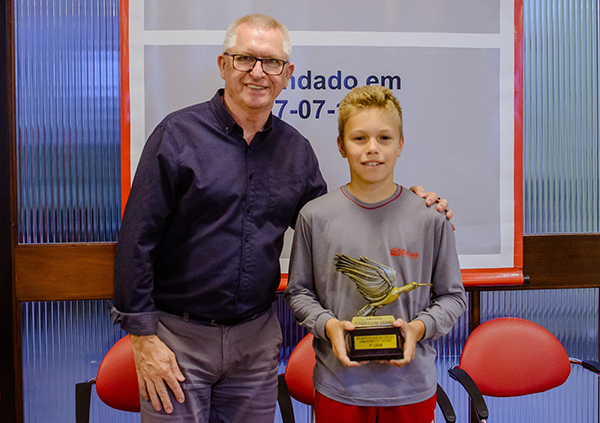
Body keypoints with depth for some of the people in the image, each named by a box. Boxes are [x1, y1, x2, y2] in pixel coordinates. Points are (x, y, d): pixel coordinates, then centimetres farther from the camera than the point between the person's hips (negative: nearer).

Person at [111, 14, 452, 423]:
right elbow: (137, 240, -8)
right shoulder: (179, 134, -8)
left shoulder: (296, 151, 5)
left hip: (257, 340, 4)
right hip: (178, 336, -3)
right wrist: (143, 335, -11)